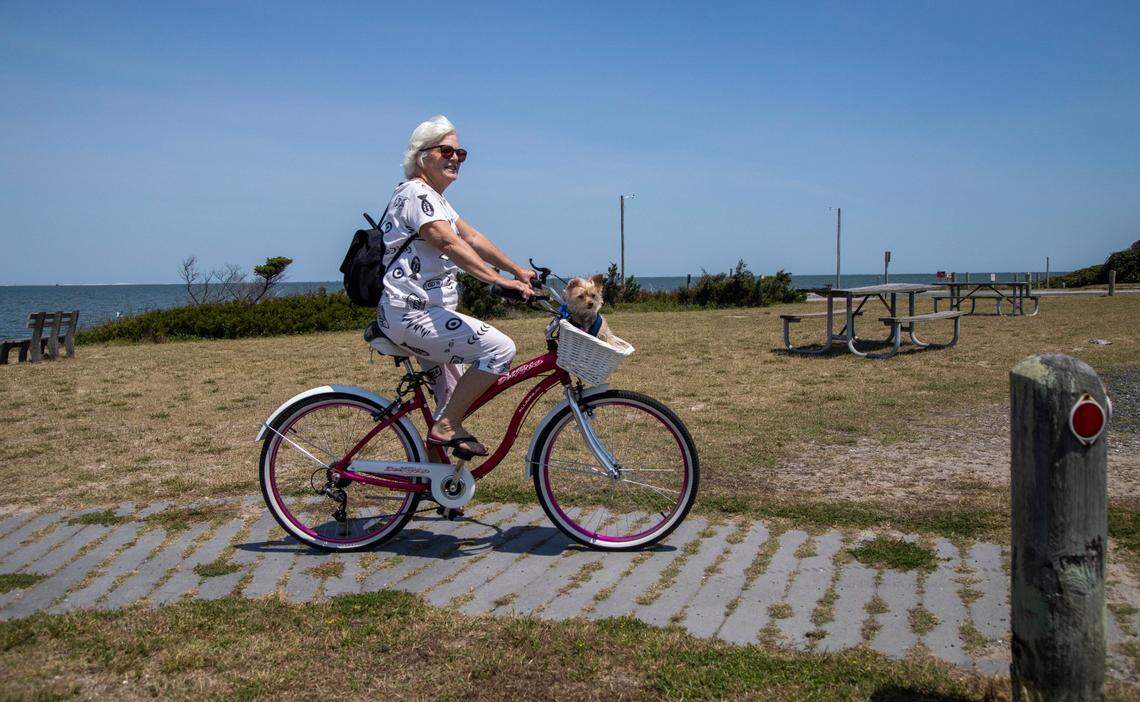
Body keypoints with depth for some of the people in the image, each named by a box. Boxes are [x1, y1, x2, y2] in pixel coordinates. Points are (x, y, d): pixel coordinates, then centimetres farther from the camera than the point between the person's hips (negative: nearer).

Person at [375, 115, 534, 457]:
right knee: (499, 347, -19)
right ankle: (447, 427, -11)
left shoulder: (435, 198, 20)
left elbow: (473, 238, 16)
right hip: (412, 315, -11)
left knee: (451, 398, 18)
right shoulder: (416, 193, -13)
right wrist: (500, 280, -36)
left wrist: (518, 271, 7)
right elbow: (450, 243, -27)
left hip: (420, 313, 11)